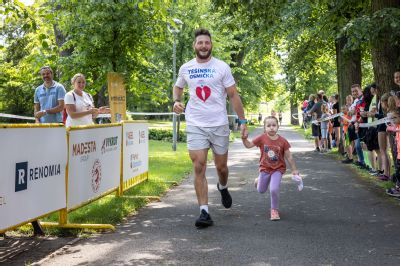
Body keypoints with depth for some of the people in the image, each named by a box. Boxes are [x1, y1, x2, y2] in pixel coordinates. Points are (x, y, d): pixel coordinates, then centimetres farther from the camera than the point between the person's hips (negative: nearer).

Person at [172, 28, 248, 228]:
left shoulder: (222, 67, -2)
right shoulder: (185, 68, 5)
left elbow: (233, 95, 0)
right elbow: (178, 87, 24)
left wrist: (243, 121, -5)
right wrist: (176, 101, 3)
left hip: (219, 124, -1)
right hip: (195, 125, 1)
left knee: (221, 166, 11)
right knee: (199, 168, -9)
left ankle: (223, 188, 46)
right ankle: (204, 213, -6)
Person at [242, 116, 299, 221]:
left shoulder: (282, 141, -14)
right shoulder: (261, 138, -12)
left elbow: (289, 157, -7)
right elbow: (249, 145, -8)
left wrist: (294, 170, -5)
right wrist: (244, 138, -27)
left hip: (278, 169, -2)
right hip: (265, 168, 2)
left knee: (274, 189, -20)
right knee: (261, 190, 18)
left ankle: (274, 210, 2)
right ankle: (259, 180, 55)